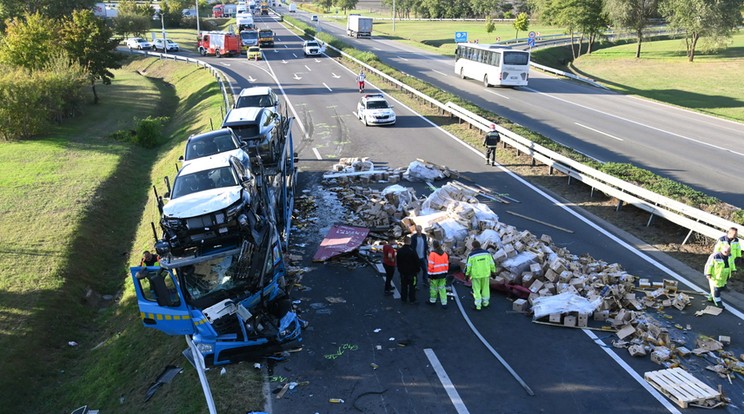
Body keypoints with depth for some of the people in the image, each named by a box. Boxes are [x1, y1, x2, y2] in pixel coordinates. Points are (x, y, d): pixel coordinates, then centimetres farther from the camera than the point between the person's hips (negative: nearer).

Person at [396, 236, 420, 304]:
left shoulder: (399, 251, -1)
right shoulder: (412, 251, -18)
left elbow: (397, 261, 9)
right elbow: (416, 261, -11)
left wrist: (399, 269, 19)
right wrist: (417, 269, 2)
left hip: (402, 271, 4)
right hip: (411, 271, -4)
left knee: (403, 285, 14)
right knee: (412, 285, 4)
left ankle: (403, 298, 19)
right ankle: (412, 299, 6)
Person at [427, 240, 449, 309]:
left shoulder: (432, 254, -13)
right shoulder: (444, 253, 4)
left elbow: (431, 265, -13)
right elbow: (447, 265, 9)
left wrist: (430, 275, -7)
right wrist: (445, 273, 18)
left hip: (435, 275, -5)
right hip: (443, 274, 5)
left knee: (433, 288, 11)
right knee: (442, 288, 7)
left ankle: (432, 300, 25)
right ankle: (444, 303, 3)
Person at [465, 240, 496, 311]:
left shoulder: (471, 255, -15)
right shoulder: (486, 253, -6)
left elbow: (468, 266, -10)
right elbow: (491, 263, 0)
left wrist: (467, 275, 1)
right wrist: (493, 271, 11)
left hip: (476, 274, -3)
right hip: (485, 273, 3)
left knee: (476, 289, 7)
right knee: (485, 287, 19)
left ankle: (478, 305, 8)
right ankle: (485, 302, 30)